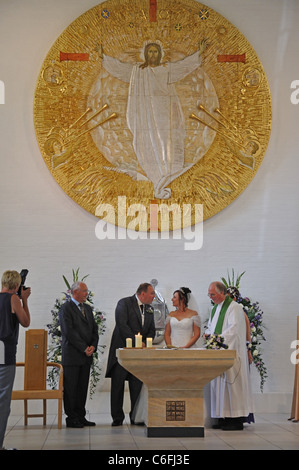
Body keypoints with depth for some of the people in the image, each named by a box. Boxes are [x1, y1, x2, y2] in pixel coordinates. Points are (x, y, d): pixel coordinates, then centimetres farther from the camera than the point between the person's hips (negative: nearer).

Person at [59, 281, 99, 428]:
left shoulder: (88, 308, 17)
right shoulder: (66, 308, -7)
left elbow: (94, 329, 16)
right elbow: (69, 332, -14)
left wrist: (93, 346, -2)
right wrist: (84, 348, -14)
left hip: (86, 355, 7)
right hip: (72, 355, -7)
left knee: (83, 387, 9)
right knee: (70, 388, -2)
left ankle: (81, 417, 15)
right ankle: (71, 418, 3)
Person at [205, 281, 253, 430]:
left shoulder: (234, 307, -8)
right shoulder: (215, 308, 18)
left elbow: (233, 329, -17)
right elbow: (211, 327, 25)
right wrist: (208, 333, 3)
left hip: (230, 351, -8)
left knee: (231, 383, -9)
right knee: (218, 383, 6)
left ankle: (236, 420, -6)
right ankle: (223, 418, 10)